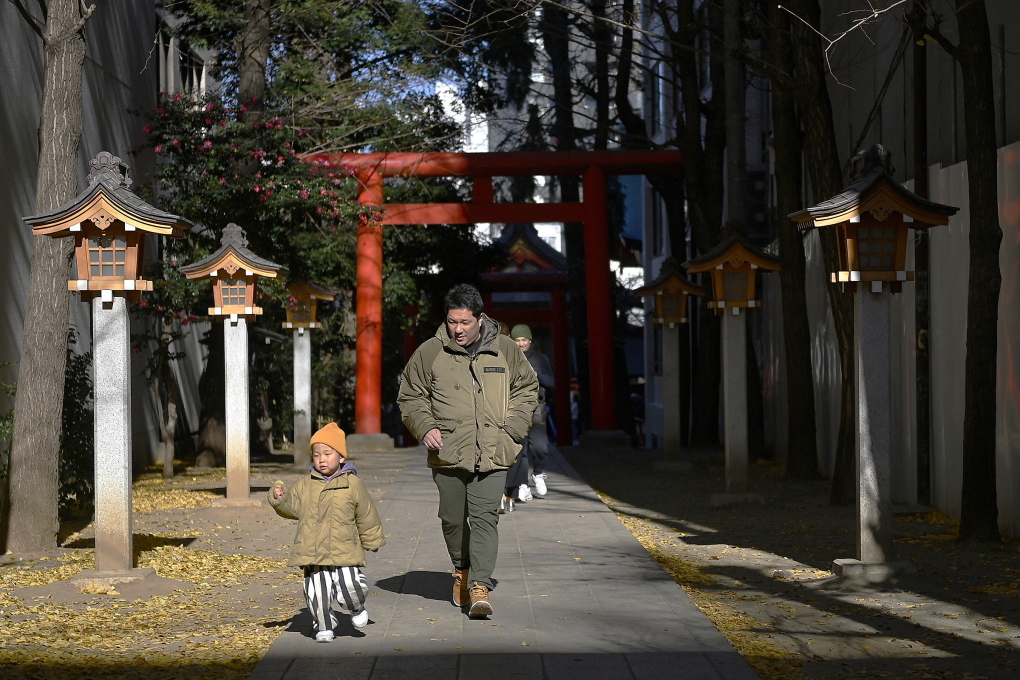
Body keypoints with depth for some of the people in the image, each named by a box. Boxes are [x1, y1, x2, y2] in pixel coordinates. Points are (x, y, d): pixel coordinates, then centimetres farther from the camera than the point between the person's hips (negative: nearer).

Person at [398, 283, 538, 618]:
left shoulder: (505, 350, 5)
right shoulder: (429, 352, 2)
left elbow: (527, 389, 17)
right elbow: (410, 397, 11)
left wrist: (512, 428, 4)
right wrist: (425, 427, -6)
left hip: (492, 454, -1)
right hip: (448, 453, 1)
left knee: (485, 516, -11)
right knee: (453, 518, 10)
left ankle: (480, 584, -11)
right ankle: (462, 569, 34)